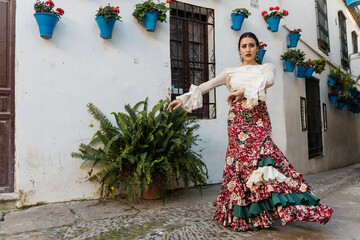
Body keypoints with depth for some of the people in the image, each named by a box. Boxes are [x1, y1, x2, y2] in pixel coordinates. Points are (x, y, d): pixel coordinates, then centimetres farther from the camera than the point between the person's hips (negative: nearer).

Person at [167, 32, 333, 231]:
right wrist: (184, 98, -1)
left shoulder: (266, 67, 13)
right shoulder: (231, 72, 18)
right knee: (241, 158, -2)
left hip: (258, 119, -1)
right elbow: (206, 86, 10)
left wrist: (244, 90, -21)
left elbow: (269, 80, -11)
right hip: (237, 120, 2)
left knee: (259, 155, -16)